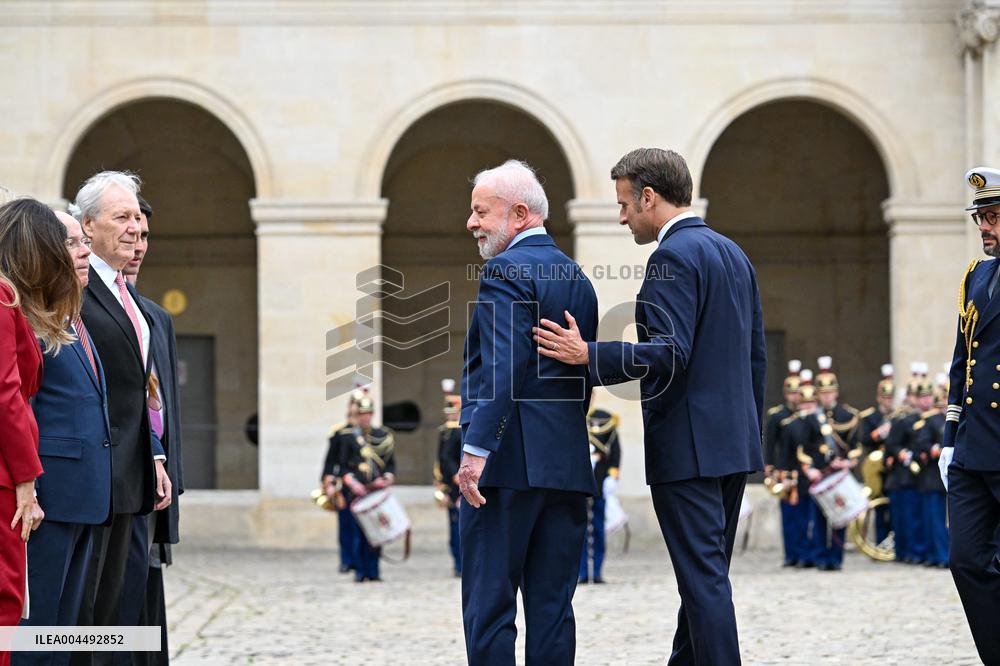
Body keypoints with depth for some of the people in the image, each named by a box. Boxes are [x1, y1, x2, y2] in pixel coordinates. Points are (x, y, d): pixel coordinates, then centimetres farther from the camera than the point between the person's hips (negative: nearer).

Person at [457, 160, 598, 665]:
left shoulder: (506, 270, -7)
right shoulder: (578, 278, 19)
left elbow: (505, 367, -19)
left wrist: (476, 449, -23)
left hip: (509, 461, -8)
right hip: (567, 468, 8)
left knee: (489, 605, -5)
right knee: (552, 609, 7)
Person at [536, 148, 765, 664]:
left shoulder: (673, 256, -12)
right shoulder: (732, 253, 16)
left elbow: (669, 352, -23)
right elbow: (755, 356, 18)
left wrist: (588, 355, -24)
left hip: (687, 446, -9)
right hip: (734, 445, 9)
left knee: (704, 577, -7)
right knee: (705, 574, 13)